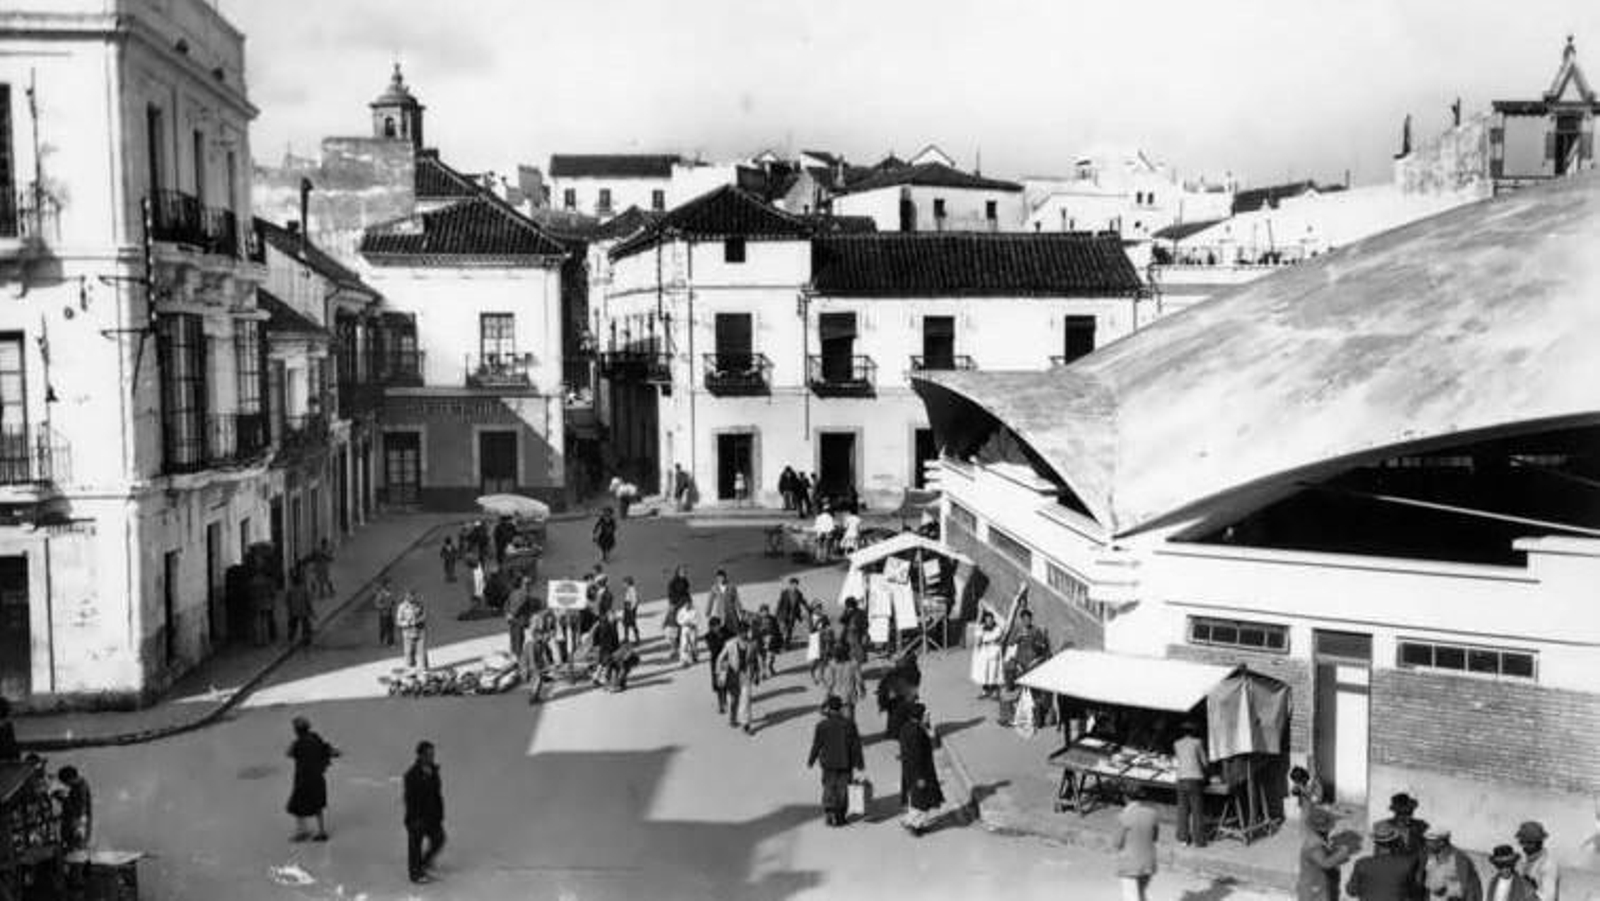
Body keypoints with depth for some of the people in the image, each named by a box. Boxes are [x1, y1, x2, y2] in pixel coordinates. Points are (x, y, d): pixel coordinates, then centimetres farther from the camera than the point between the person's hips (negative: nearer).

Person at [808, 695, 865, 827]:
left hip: (828, 763, -1)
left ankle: (829, 814, 6)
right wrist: (859, 762, 8)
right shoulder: (849, 725, -7)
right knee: (842, 790, 12)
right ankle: (840, 815, 15)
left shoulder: (821, 726, -12)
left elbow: (816, 746, -5)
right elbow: (856, 746, -1)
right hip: (845, 764, 1)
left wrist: (811, 761, 9)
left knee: (829, 789, 13)